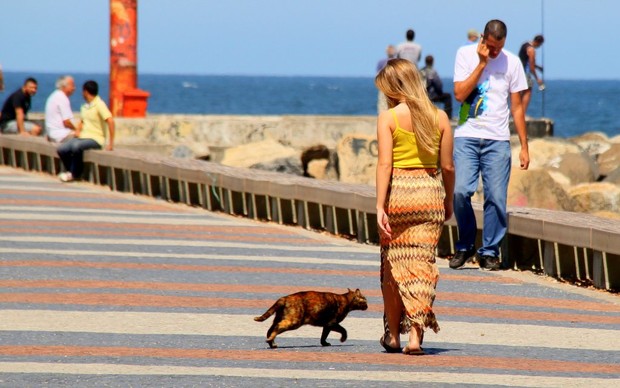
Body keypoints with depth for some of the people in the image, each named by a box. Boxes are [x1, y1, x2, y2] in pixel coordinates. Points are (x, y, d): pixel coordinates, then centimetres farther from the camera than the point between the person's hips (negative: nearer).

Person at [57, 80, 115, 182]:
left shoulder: (99, 104, -10)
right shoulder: (85, 106, 15)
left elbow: (110, 121, -18)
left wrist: (110, 143, -21)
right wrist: (78, 130, 5)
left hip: (95, 139, -8)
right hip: (83, 136, 8)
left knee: (76, 146, -35)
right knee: (62, 149, -14)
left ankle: (74, 174, -14)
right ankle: (71, 172, 5)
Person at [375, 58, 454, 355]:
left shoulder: (388, 118, -6)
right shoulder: (439, 117, 3)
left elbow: (385, 164, -12)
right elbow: (447, 166, 5)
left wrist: (380, 206, -13)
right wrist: (448, 200, 19)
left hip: (398, 191, -2)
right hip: (430, 193, 2)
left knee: (393, 264, 12)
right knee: (422, 264, 2)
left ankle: (393, 335, 21)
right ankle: (416, 335, -9)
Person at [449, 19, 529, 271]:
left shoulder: (512, 62, 6)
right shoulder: (465, 55, 3)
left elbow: (517, 107, 10)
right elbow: (460, 94, -8)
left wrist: (524, 147, 7)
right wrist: (482, 63, -10)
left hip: (498, 140, 1)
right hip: (467, 136, -1)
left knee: (496, 197, -6)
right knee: (460, 191, -14)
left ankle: (489, 252, 7)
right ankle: (465, 246, 6)